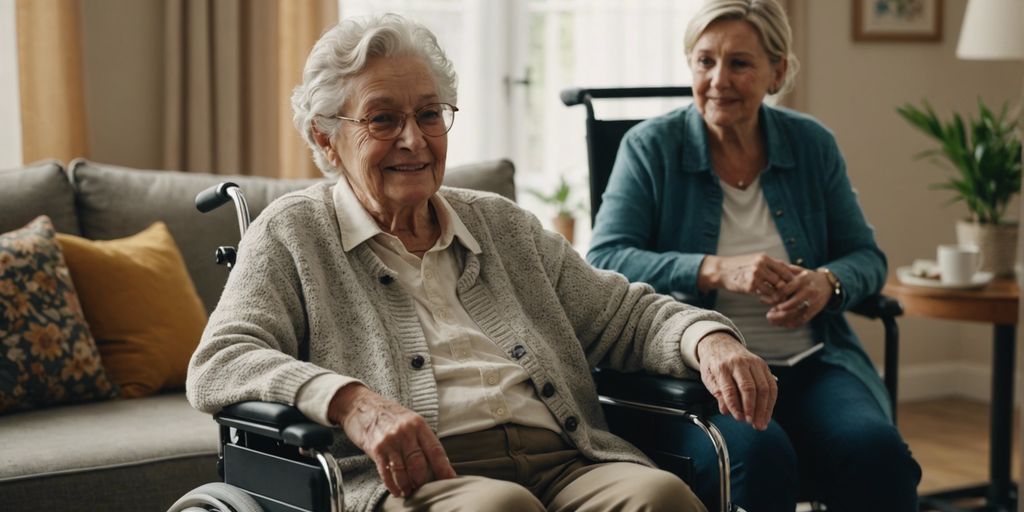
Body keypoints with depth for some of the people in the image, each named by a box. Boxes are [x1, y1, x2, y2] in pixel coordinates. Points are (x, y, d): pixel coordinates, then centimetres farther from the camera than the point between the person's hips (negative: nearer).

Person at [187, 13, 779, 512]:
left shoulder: (502, 225, 26)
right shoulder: (295, 233, 13)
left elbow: (627, 314, 25)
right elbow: (219, 365, -1)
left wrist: (710, 339, 1)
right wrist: (351, 402, -20)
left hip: (563, 462, 4)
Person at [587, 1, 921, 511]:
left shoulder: (812, 144, 11)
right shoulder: (650, 146, 1)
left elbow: (866, 256, 15)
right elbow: (605, 260, -9)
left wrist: (827, 283, -9)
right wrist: (716, 271, -22)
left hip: (810, 365, 3)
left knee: (877, 450, -28)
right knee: (759, 455, -35)